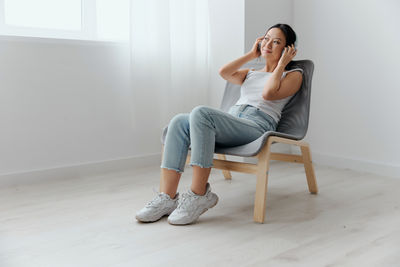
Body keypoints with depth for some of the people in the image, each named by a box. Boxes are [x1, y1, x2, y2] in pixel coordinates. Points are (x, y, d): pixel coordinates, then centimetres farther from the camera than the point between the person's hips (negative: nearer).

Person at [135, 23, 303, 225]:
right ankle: (167, 197, -28)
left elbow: (268, 94, -4)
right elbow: (224, 72, 14)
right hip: (231, 121, 6)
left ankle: (199, 194, -30)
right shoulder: (251, 73, 35)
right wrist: (251, 55, 24)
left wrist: (281, 64, 7)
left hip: (257, 126, -6)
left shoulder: (294, 75, 17)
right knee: (179, 122, -23)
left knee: (201, 113, -33)